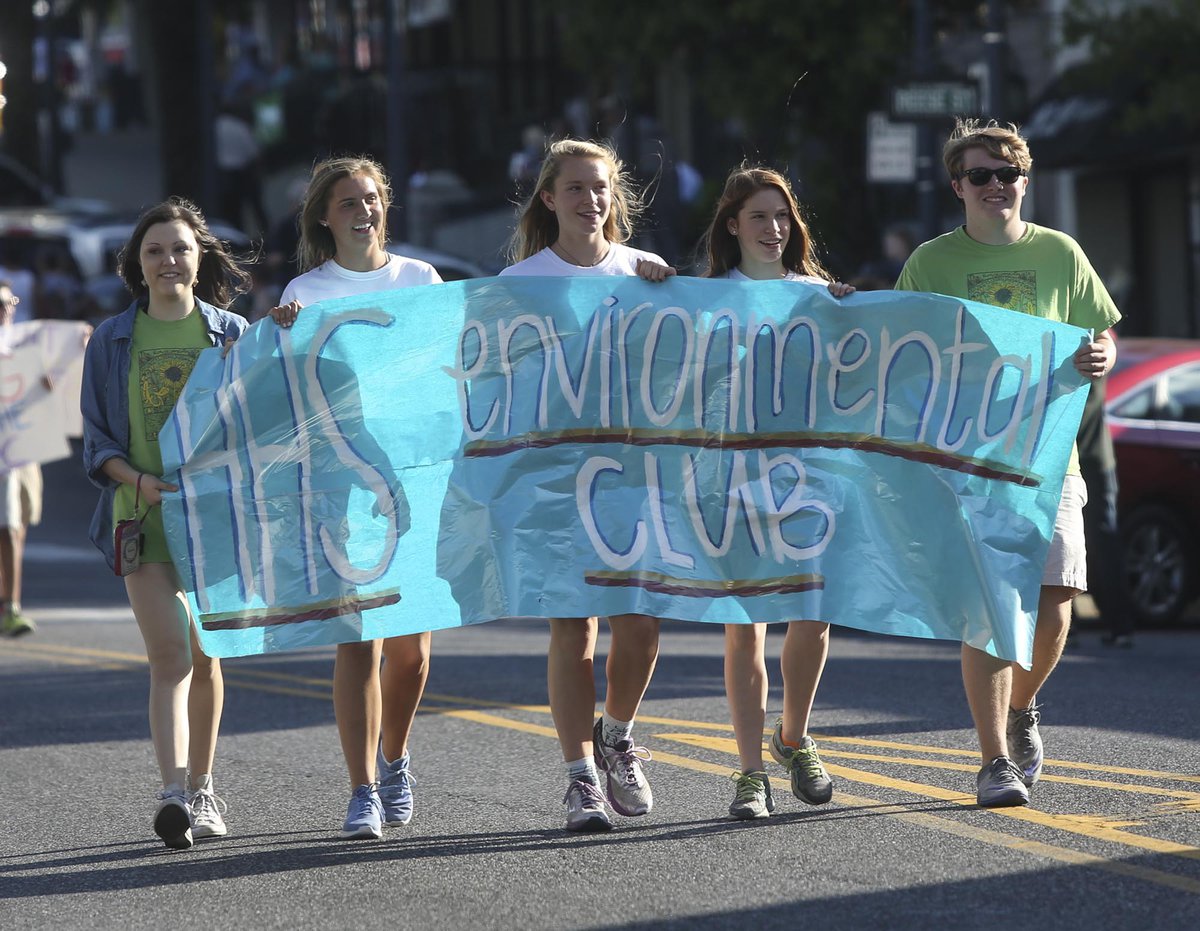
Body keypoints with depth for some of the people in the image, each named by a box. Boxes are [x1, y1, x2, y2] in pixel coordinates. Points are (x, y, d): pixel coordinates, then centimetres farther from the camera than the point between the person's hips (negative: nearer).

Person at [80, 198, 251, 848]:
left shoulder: (231, 334, 7)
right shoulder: (113, 341, 5)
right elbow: (96, 440, 6)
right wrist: (138, 480, -13)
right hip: (145, 519, -1)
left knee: (204, 658, 10)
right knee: (169, 656, -15)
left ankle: (200, 788, 24)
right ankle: (173, 794, -24)